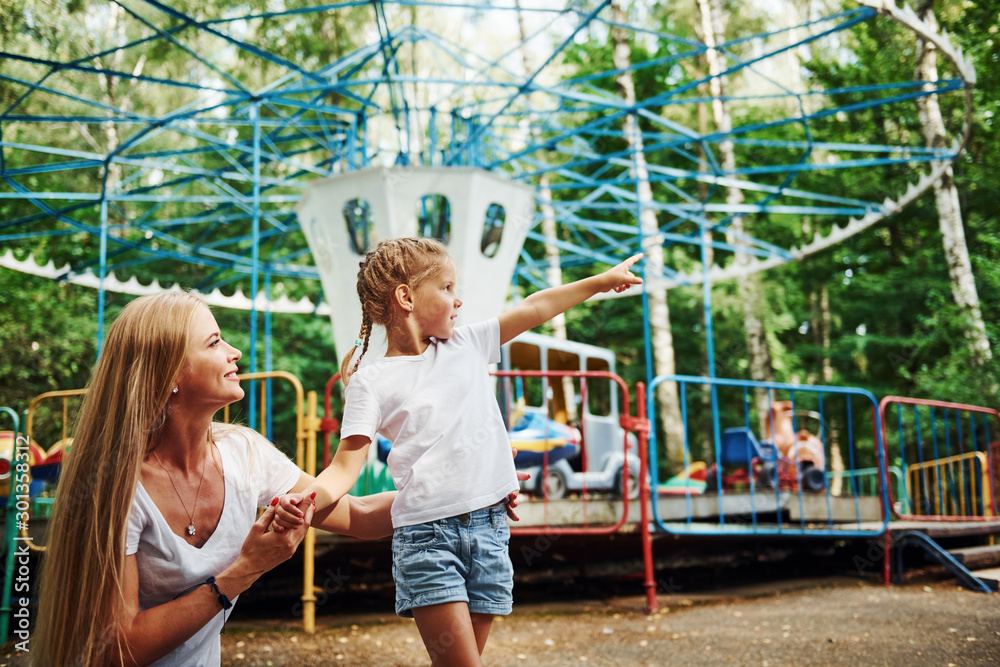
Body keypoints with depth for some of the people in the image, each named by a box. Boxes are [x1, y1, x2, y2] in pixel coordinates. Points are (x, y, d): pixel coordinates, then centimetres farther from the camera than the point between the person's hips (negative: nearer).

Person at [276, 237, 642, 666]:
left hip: (489, 528, 4)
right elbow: (346, 466, -6)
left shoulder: (466, 346, 12)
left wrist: (603, 280, 20)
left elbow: (534, 309, 17)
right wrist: (305, 500, -25)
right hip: (427, 534, -4)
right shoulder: (370, 382, -1)